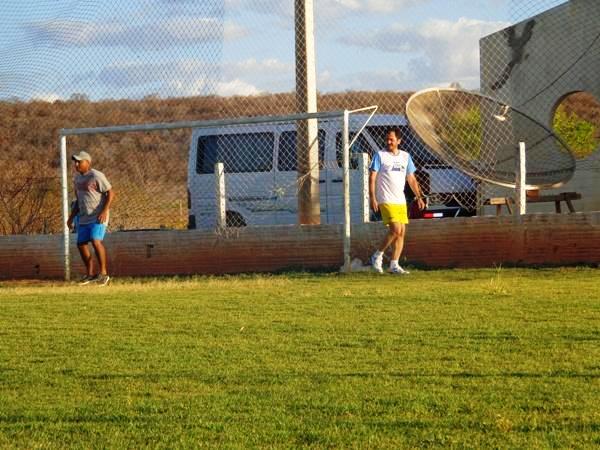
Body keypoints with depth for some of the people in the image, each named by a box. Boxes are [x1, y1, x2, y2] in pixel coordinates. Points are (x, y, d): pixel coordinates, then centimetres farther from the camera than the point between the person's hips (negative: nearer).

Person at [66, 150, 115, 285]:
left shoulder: (96, 176, -12)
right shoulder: (78, 177, 13)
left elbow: (111, 193, -13)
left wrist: (105, 210, -23)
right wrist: (72, 216, 18)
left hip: (98, 217, -8)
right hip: (83, 217, 8)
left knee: (96, 241, -22)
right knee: (81, 244, 7)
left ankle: (103, 273, -14)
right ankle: (90, 274, 19)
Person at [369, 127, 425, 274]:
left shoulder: (405, 156, 12)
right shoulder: (380, 155, -2)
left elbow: (411, 179, 18)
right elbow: (372, 178, -5)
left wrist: (419, 197, 11)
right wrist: (372, 198, -14)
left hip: (401, 201, 6)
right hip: (386, 200, -6)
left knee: (401, 232, 0)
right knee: (396, 229, -16)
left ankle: (394, 265, 5)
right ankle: (377, 256, 0)